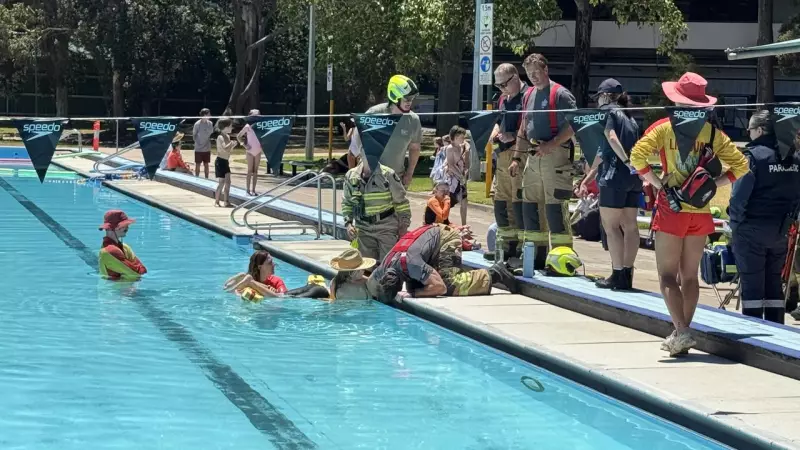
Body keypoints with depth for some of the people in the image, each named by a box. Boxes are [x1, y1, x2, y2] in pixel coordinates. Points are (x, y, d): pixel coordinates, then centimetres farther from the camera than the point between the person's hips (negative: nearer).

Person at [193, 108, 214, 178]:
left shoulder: (210, 123, -2)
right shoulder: (197, 124, -14)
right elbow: (194, 135, -4)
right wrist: (197, 142, -6)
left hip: (207, 149, 4)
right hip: (199, 149, -4)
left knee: (206, 164, 11)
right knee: (198, 165, 5)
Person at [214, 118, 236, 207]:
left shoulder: (228, 136, 11)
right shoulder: (220, 137, -17)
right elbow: (225, 148, -31)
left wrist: (233, 145, 3)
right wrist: (231, 143, -16)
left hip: (226, 162, 9)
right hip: (220, 161, -9)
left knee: (228, 182, 7)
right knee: (221, 182, -6)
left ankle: (226, 201, 11)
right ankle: (216, 201, 3)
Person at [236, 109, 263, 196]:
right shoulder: (248, 126, -7)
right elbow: (238, 136, -2)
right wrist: (244, 145, -10)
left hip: (258, 151, 3)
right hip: (250, 151, -3)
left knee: (255, 171, 6)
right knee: (250, 171, -1)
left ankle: (253, 190, 10)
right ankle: (248, 190, 5)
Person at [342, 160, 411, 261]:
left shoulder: (388, 174, -8)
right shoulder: (351, 176, 2)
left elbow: (401, 202, 0)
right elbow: (346, 203, 14)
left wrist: (403, 226, 0)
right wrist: (348, 223, 1)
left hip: (386, 226, -3)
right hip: (363, 228, 3)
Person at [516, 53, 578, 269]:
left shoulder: (560, 94, -5)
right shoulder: (530, 96, 19)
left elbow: (572, 126, -12)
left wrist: (550, 145, -20)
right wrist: (517, 158, 18)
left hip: (555, 157, -8)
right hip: (533, 158, 8)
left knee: (555, 207, -12)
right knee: (530, 205, 9)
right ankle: (537, 256, 17)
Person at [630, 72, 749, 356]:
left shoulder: (666, 128, -5)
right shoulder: (712, 132, 3)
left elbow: (637, 156, -15)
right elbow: (741, 166, 1)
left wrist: (656, 183, -6)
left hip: (672, 208, -3)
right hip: (700, 211, 3)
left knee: (667, 274, -1)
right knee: (690, 275, 11)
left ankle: (681, 332, -16)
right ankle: (682, 336, 13)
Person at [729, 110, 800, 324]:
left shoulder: (754, 155, -15)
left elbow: (739, 194, -18)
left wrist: (735, 222, -6)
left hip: (752, 228, -6)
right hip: (781, 231, 6)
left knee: (751, 283, 1)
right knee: (774, 281, 15)